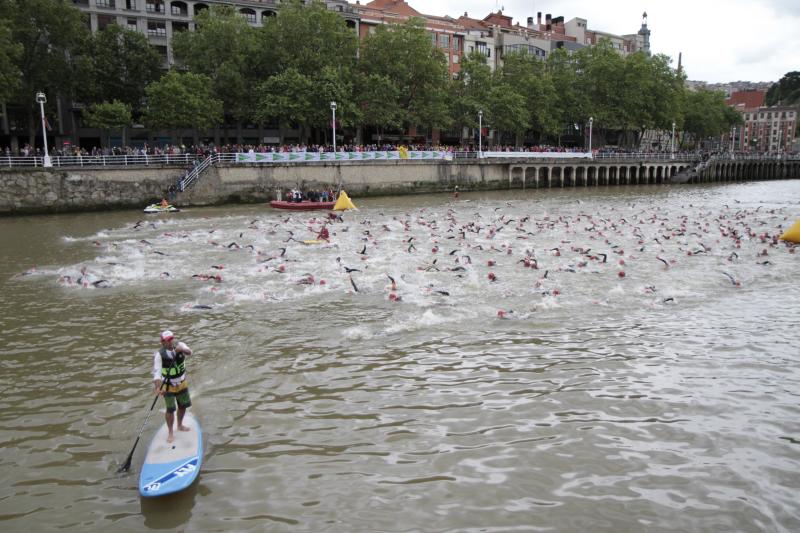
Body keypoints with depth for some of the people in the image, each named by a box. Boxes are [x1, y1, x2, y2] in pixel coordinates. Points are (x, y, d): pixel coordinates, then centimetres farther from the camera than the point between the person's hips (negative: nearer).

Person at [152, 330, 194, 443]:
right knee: (170, 409, -5)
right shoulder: (159, 354, -21)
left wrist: (182, 349, -52)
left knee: (183, 406, 17)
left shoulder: (180, 345, -11)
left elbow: (189, 352, -30)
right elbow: (156, 372, -28)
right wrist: (158, 387, -40)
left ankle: (180, 425, 41)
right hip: (168, 386, -4)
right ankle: (170, 433, 14)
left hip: (182, 383, 4)